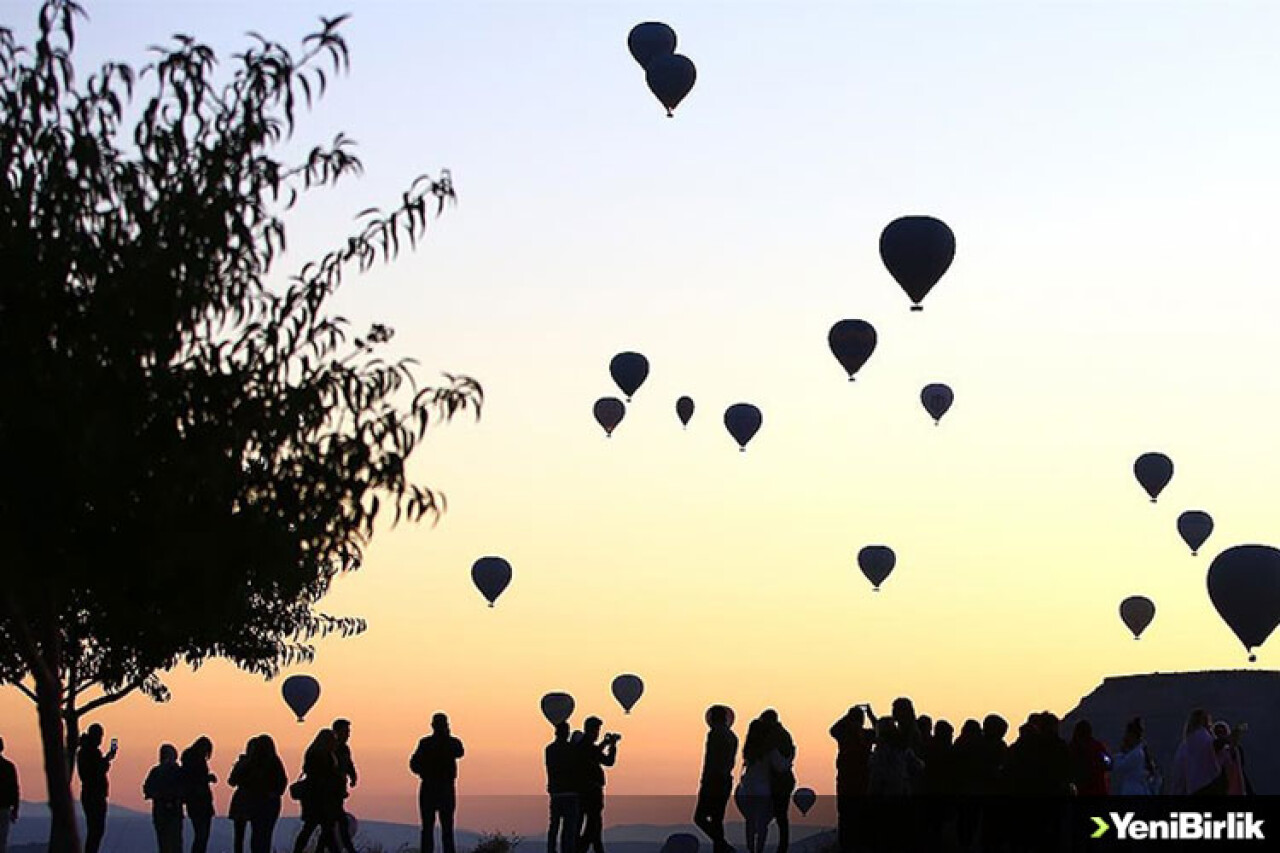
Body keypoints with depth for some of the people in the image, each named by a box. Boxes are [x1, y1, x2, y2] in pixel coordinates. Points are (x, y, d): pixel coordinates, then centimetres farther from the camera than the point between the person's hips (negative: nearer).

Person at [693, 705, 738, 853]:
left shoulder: (714, 734, -13)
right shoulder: (732, 736, 14)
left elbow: (709, 759, -18)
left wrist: (703, 782, -16)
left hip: (713, 780, -9)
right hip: (726, 781, 9)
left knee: (700, 818, -5)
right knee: (717, 820, 12)